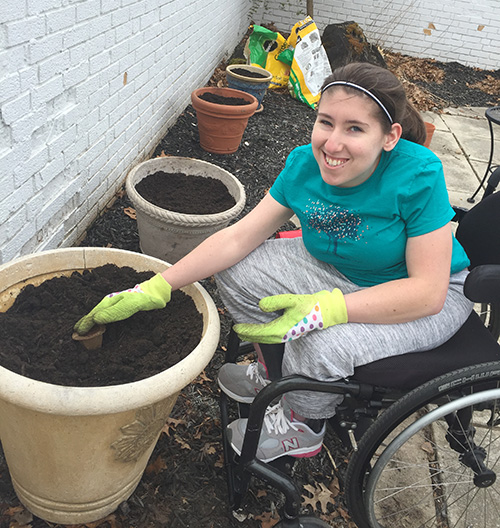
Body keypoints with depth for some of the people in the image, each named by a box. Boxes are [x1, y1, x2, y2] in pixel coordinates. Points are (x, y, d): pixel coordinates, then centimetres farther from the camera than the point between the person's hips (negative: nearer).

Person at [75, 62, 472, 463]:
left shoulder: (419, 175, -30)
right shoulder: (305, 164, -16)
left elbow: (429, 291, -31)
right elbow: (238, 237, -14)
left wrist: (326, 309, -42)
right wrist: (154, 289, -22)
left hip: (433, 298, -5)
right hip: (339, 272, 5)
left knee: (327, 344, -32)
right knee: (239, 270, -9)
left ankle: (302, 424, 5)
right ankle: (278, 373, 16)